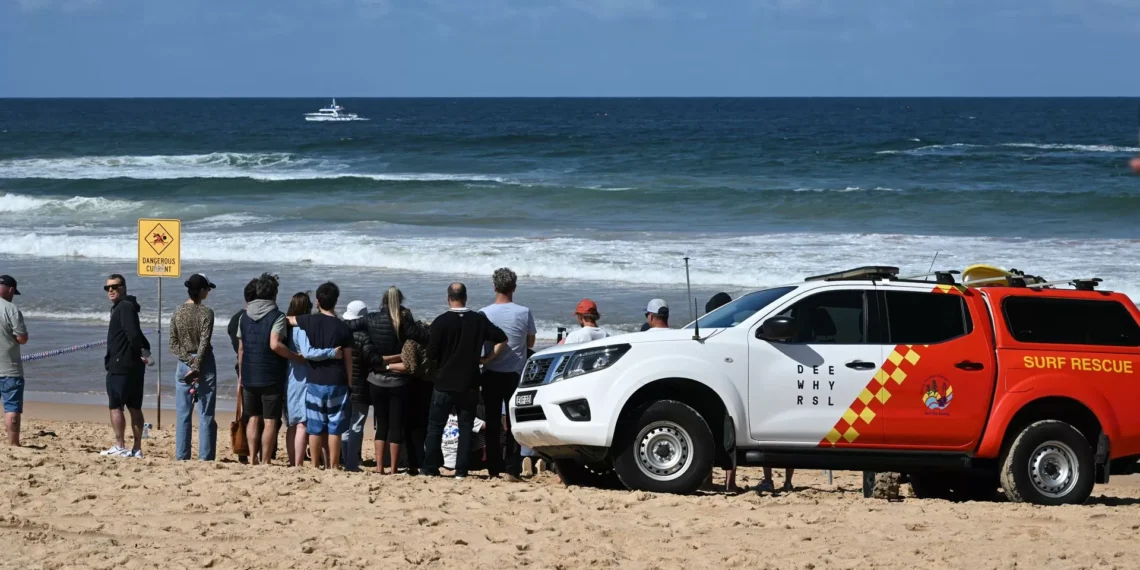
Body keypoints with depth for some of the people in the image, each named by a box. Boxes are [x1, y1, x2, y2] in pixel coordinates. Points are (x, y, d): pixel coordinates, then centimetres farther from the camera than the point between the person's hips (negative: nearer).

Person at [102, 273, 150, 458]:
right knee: (134, 408, 9)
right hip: (134, 367, 10)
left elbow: (133, 334, -22)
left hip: (120, 366, -10)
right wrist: (145, 350, 8)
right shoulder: (125, 307, 20)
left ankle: (120, 447, -8)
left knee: (115, 407, -6)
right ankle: (137, 448, 11)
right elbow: (135, 334, 21)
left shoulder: (124, 307, -11)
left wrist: (142, 352, -14)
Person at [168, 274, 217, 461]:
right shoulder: (206, 313, -10)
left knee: (183, 414, 7)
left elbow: (173, 344, 0)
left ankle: (181, 455, 5)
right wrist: (196, 366, -12)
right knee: (206, 414, 2)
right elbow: (204, 343, -15)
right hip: (205, 365, -4)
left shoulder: (178, 313, 3)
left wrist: (190, 361, -6)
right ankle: (205, 456, 0)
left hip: (184, 365, 4)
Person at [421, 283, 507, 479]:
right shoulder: (479, 320, -1)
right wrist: (487, 358, 5)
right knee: (466, 428, 7)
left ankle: (430, 468, 5)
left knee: (435, 426, 6)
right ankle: (461, 470, 3)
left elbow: (431, 354, -9)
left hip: (445, 383, -2)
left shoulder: (441, 322, -10)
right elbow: (502, 339, 0)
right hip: (470, 384, 3)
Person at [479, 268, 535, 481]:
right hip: (516, 374, 0)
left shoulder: (484, 314, -8)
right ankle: (512, 469, -4)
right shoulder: (524, 313, -7)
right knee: (514, 423, 3)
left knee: (493, 423, 7)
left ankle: (494, 469, 6)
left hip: (491, 374, 0)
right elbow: (530, 343, 5)